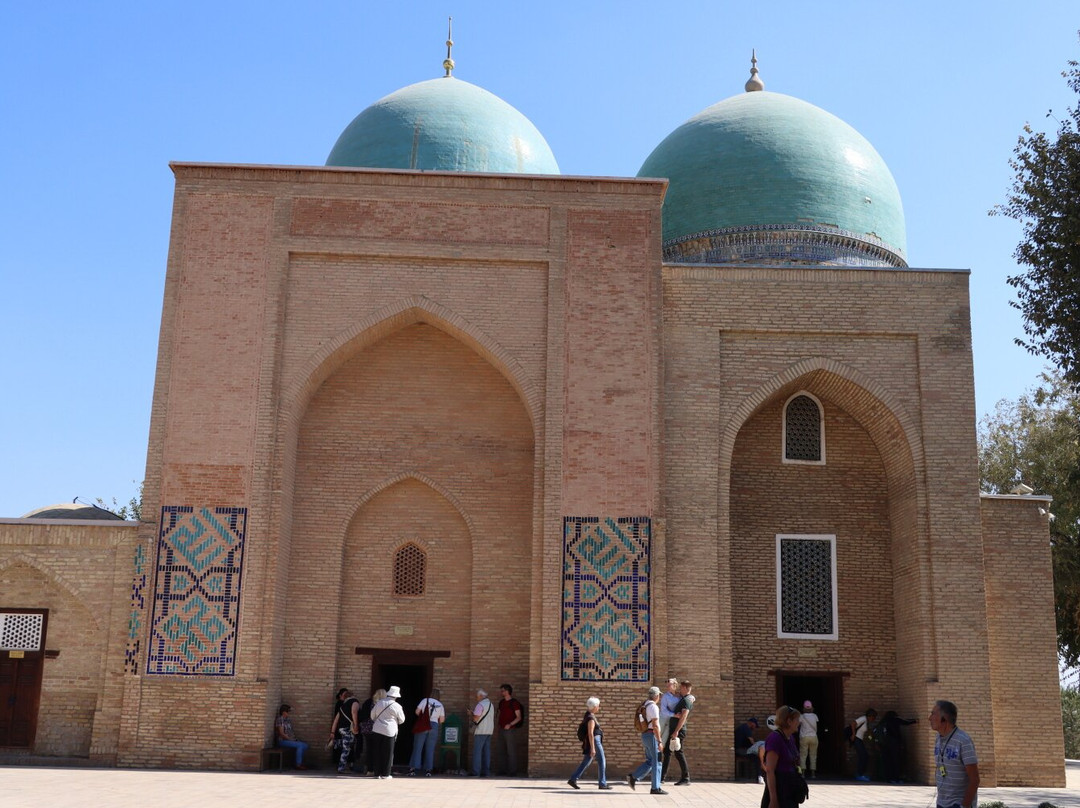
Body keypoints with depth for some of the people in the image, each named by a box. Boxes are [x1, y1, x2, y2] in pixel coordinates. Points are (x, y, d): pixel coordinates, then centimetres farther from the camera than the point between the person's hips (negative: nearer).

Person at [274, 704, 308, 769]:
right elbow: (281, 733, -17)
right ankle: (298, 765, -19)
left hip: (289, 739, 8)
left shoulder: (288, 720, 15)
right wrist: (290, 739, -15)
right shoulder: (280, 720, -12)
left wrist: (294, 738, 3)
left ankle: (300, 762, 3)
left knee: (305, 746, -3)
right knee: (300, 745, -24)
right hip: (282, 740, -8)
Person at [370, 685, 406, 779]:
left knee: (377, 752, 9)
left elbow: (372, 715, 14)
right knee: (387, 753, 4)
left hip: (376, 730, 4)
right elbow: (401, 720, 5)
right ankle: (385, 774, 5)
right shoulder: (396, 706, -7)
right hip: (389, 731, -4)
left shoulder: (379, 702, 5)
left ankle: (378, 773, 11)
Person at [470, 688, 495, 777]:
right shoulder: (490, 704, 16)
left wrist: (472, 714, 3)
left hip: (480, 731, -8)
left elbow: (476, 718, -18)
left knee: (477, 751, -7)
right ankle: (486, 771, 6)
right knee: (486, 751, 7)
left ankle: (476, 771, -10)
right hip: (489, 731, 8)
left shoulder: (480, 705, -12)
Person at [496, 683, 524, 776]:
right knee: (502, 751, 9)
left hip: (510, 730, -7)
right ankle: (505, 770, 16)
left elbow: (519, 717, -9)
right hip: (501, 730, 8)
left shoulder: (514, 703, -7)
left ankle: (513, 771, -4)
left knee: (511, 751, -7)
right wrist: (499, 724, 15)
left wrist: (510, 724, -21)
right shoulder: (501, 702, 15)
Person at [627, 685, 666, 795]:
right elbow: (655, 726, -20)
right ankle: (655, 788, 1)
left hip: (645, 735, 9)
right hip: (652, 735, -9)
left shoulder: (644, 705, 14)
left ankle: (633, 777, 4)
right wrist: (659, 741, -18)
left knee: (650, 761, 14)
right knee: (656, 762, -2)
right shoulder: (653, 707, -15)